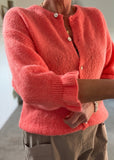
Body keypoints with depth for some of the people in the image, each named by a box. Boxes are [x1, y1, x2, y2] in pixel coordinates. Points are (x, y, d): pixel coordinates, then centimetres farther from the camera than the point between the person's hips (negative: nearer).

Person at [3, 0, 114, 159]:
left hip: (90, 133, 5)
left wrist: (90, 104, -16)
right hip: (48, 140, -4)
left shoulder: (94, 18, 2)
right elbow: (33, 90, -28)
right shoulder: (17, 20, -13)